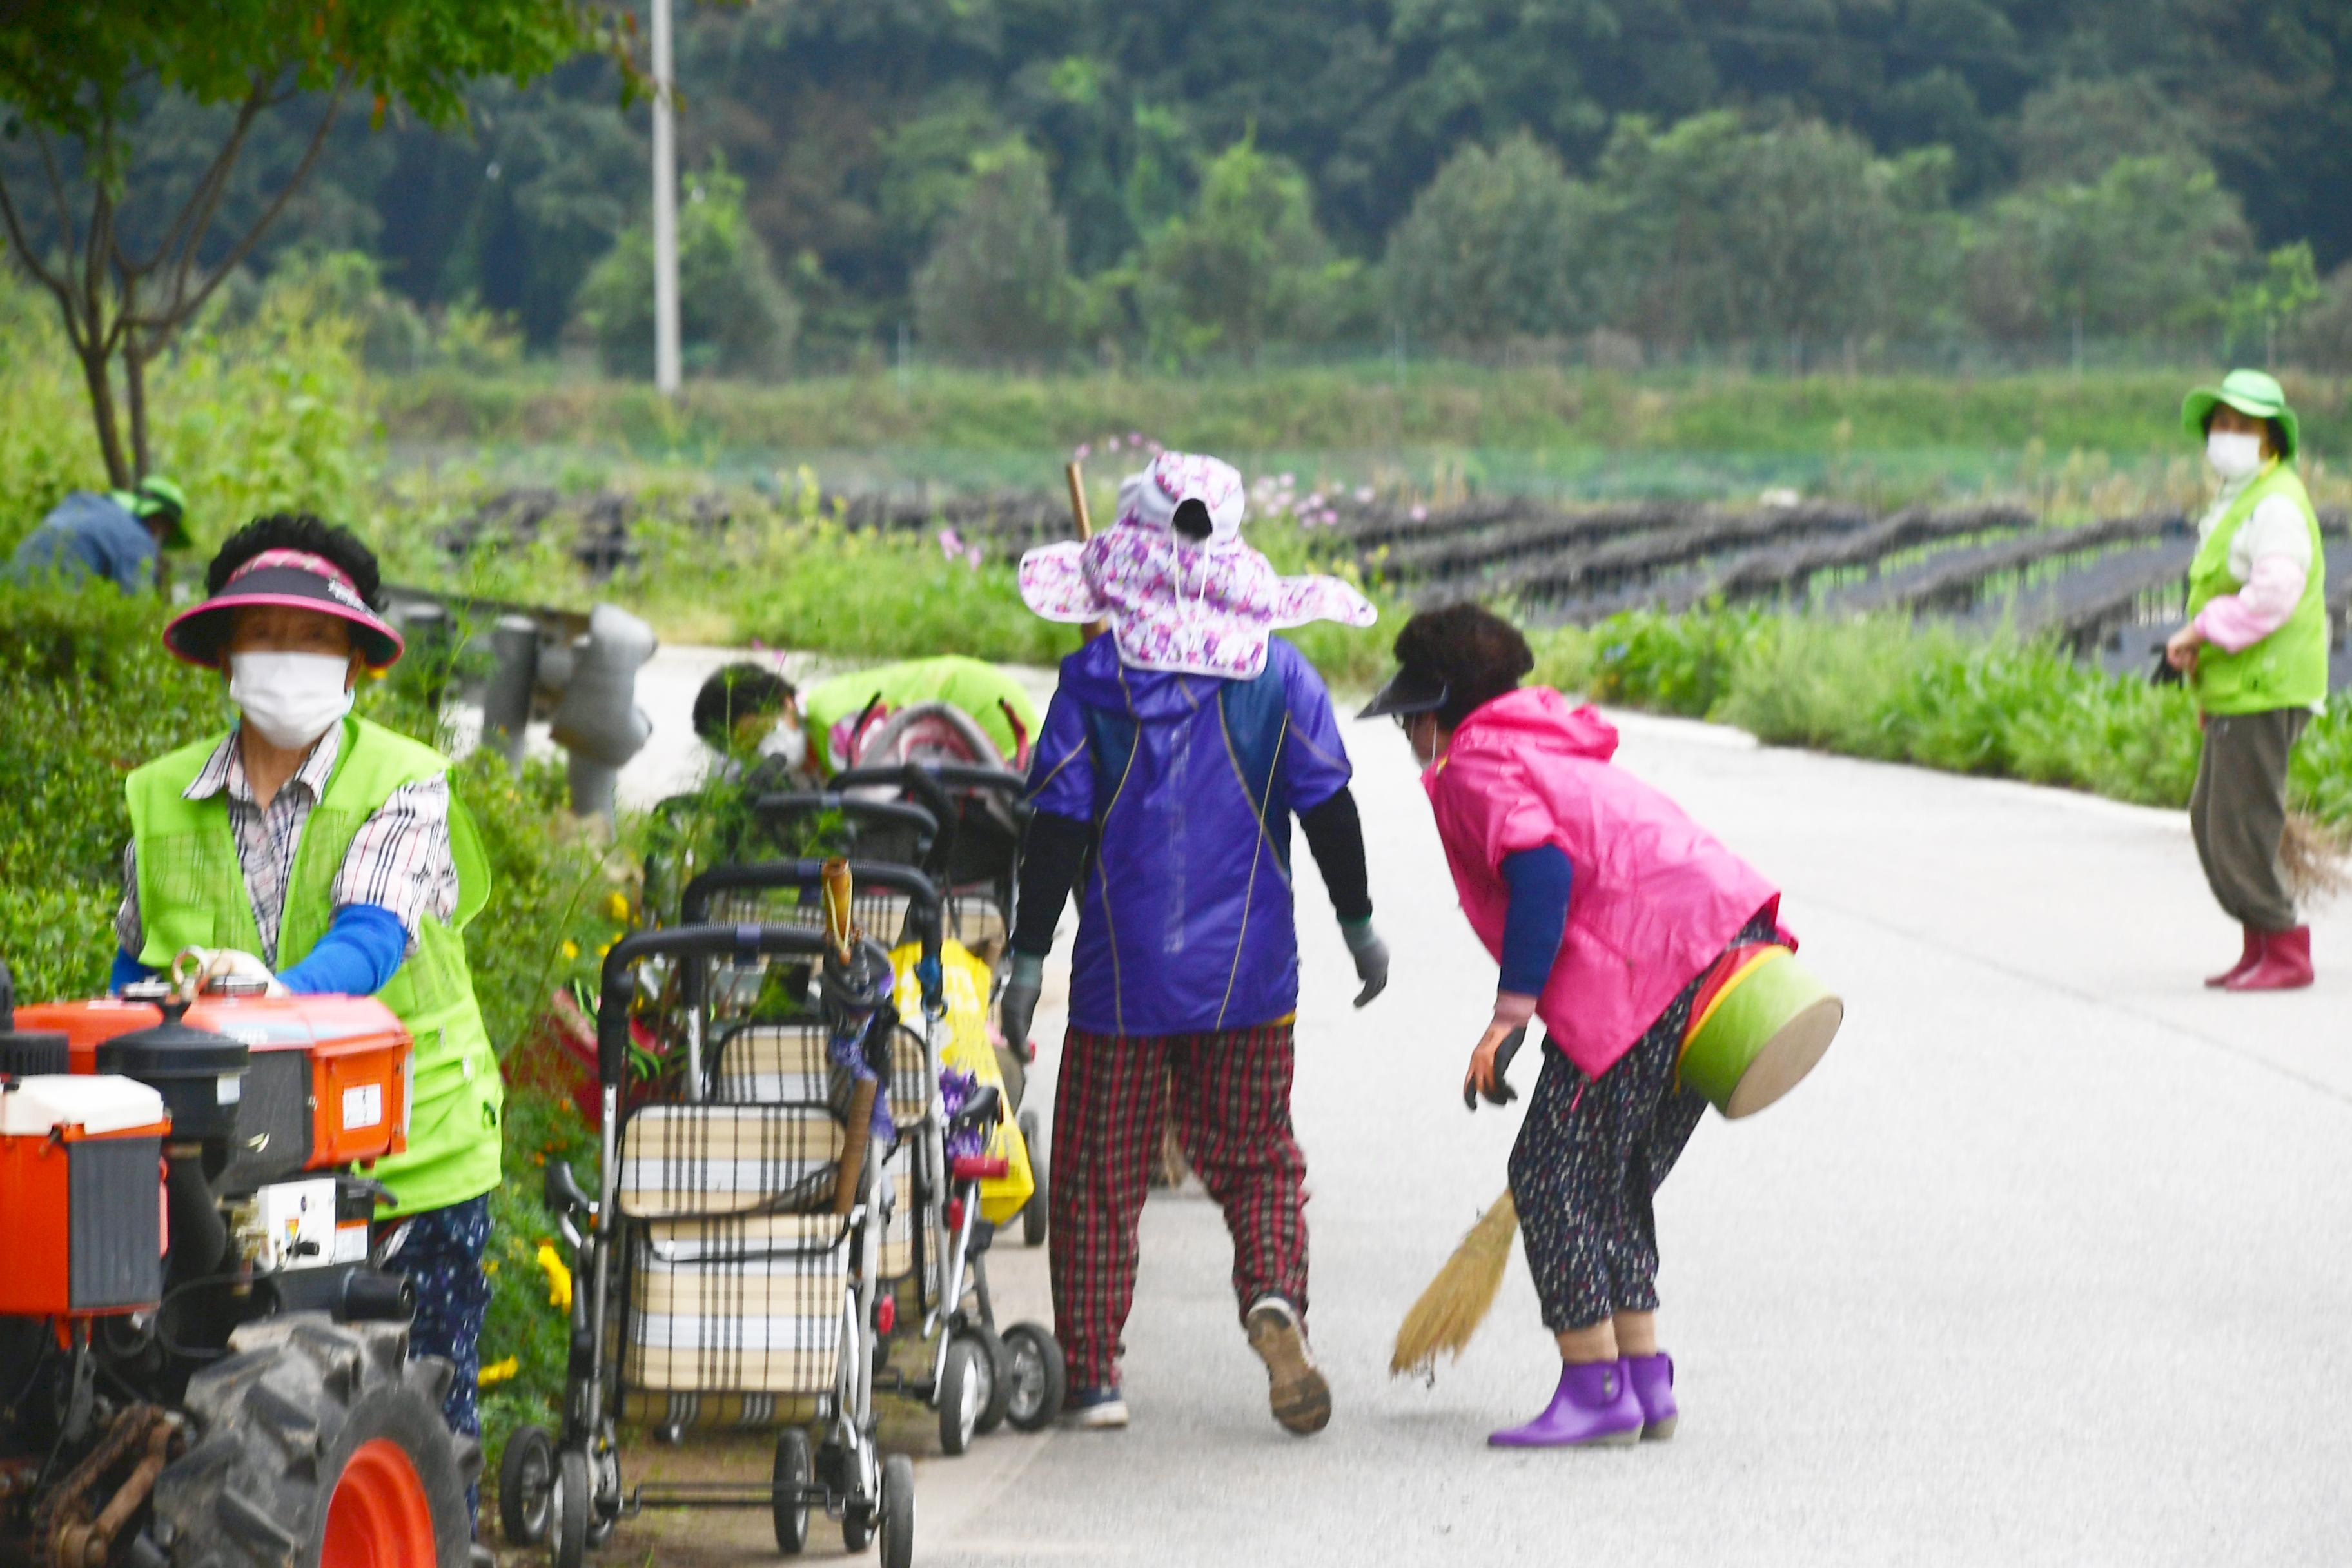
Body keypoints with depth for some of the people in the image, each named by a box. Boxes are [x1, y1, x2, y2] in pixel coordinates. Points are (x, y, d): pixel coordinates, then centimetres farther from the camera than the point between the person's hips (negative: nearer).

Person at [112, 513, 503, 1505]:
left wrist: (282, 989, -42)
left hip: (410, 1158, -3)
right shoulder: (161, 802, 7)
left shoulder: (405, 788, -6)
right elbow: (136, 972, 18)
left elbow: (372, 938, -22)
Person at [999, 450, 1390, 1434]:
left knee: (1098, 1176, 8)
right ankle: (1274, 1296, -15)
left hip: (1123, 974, -1)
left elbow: (1058, 829, -7)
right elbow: (1328, 813, 2)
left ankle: (1092, 1375, 9)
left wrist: (1028, 958, -3)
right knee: (1258, 1159, 12)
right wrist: (1359, 926, 15)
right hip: (1247, 976, 2)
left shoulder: (1095, 678, -6)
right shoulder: (1281, 675, -1)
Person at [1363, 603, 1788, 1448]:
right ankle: (1644, 1379, 16)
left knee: (1551, 1171, -2)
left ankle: (1594, 1388, -5)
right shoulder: (1558, 754, 30)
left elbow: (1542, 868, -15)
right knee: (1615, 1178, 18)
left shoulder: (1473, 767, 2)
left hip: (1649, 960, -9)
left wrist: (1511, 1012, -16)